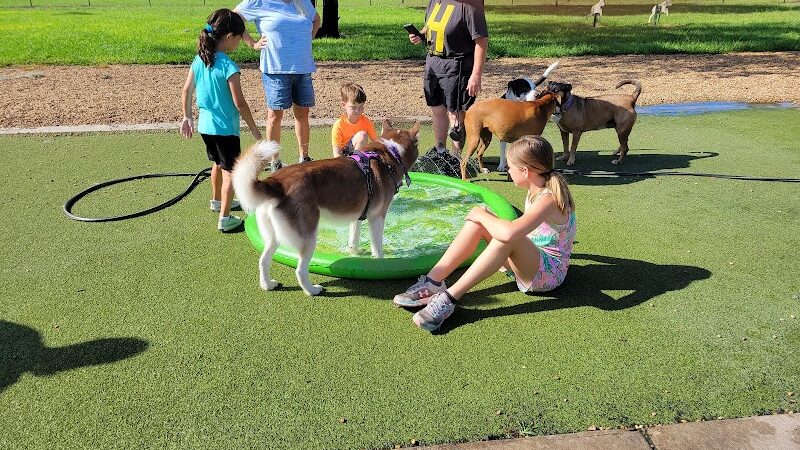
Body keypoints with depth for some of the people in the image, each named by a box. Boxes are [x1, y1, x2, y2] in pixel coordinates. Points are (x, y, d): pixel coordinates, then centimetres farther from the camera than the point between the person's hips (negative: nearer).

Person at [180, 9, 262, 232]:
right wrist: (254, 129, -11)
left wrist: (187, 118, 19)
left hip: (205, 125, 8)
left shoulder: (199, 60, 1)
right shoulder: (229, 67, -21)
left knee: (218, 163, 27)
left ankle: (217, 200, 46)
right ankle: (224, 219, 1)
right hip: (225, 128, -8)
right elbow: (239, 103, -21)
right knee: (230, 171, 1)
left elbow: (186, 91, 8)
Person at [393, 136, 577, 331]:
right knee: (478, 220, -10)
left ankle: (449, 298, -36)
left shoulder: (548, 200, -25)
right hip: (529, 261, 9)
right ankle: (433, 281, -17)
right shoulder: (536, 190, 3)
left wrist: (482, 215, -23)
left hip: (550, 273, -8)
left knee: (508, 237, -38)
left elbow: (509, 233, -42)